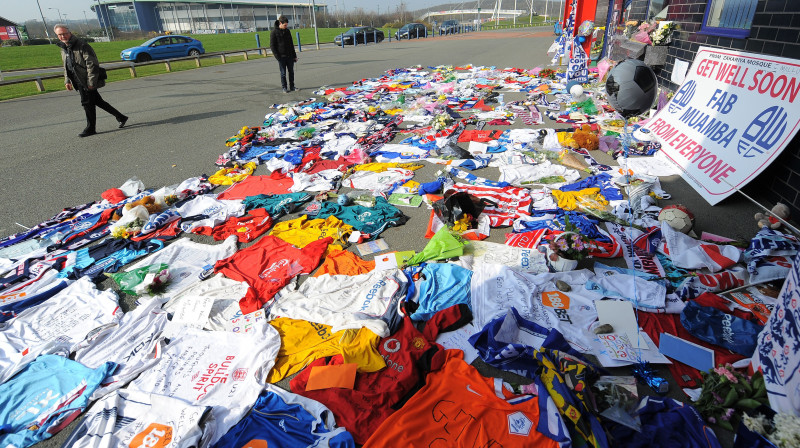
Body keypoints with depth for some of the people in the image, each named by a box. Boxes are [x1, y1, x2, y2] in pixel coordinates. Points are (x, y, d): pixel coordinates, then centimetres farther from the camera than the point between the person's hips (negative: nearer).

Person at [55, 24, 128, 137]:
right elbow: (66, 67, 22)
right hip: (79, 82, 8)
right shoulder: (63, 48, 13)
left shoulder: (81, 45, -12)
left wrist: (91, 82, -19)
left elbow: (92, 64, -16)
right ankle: (120, 117, 19)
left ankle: (90, 129, 5)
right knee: (97, 101, 11)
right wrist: (67, 81, 12)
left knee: (87, 103, -5)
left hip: (87, 81, -8)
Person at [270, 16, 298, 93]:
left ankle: (292, 87, 17)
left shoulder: (287, 31, 9)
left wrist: (294, 55, 12)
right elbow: (272, 46, -7)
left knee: (291, 72, 8)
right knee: (283, 73, 1)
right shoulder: (274, 32, -7)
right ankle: (284, 88, 10)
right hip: (281, 57, -5)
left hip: (289, 56, 5)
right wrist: (277, 57, -15)